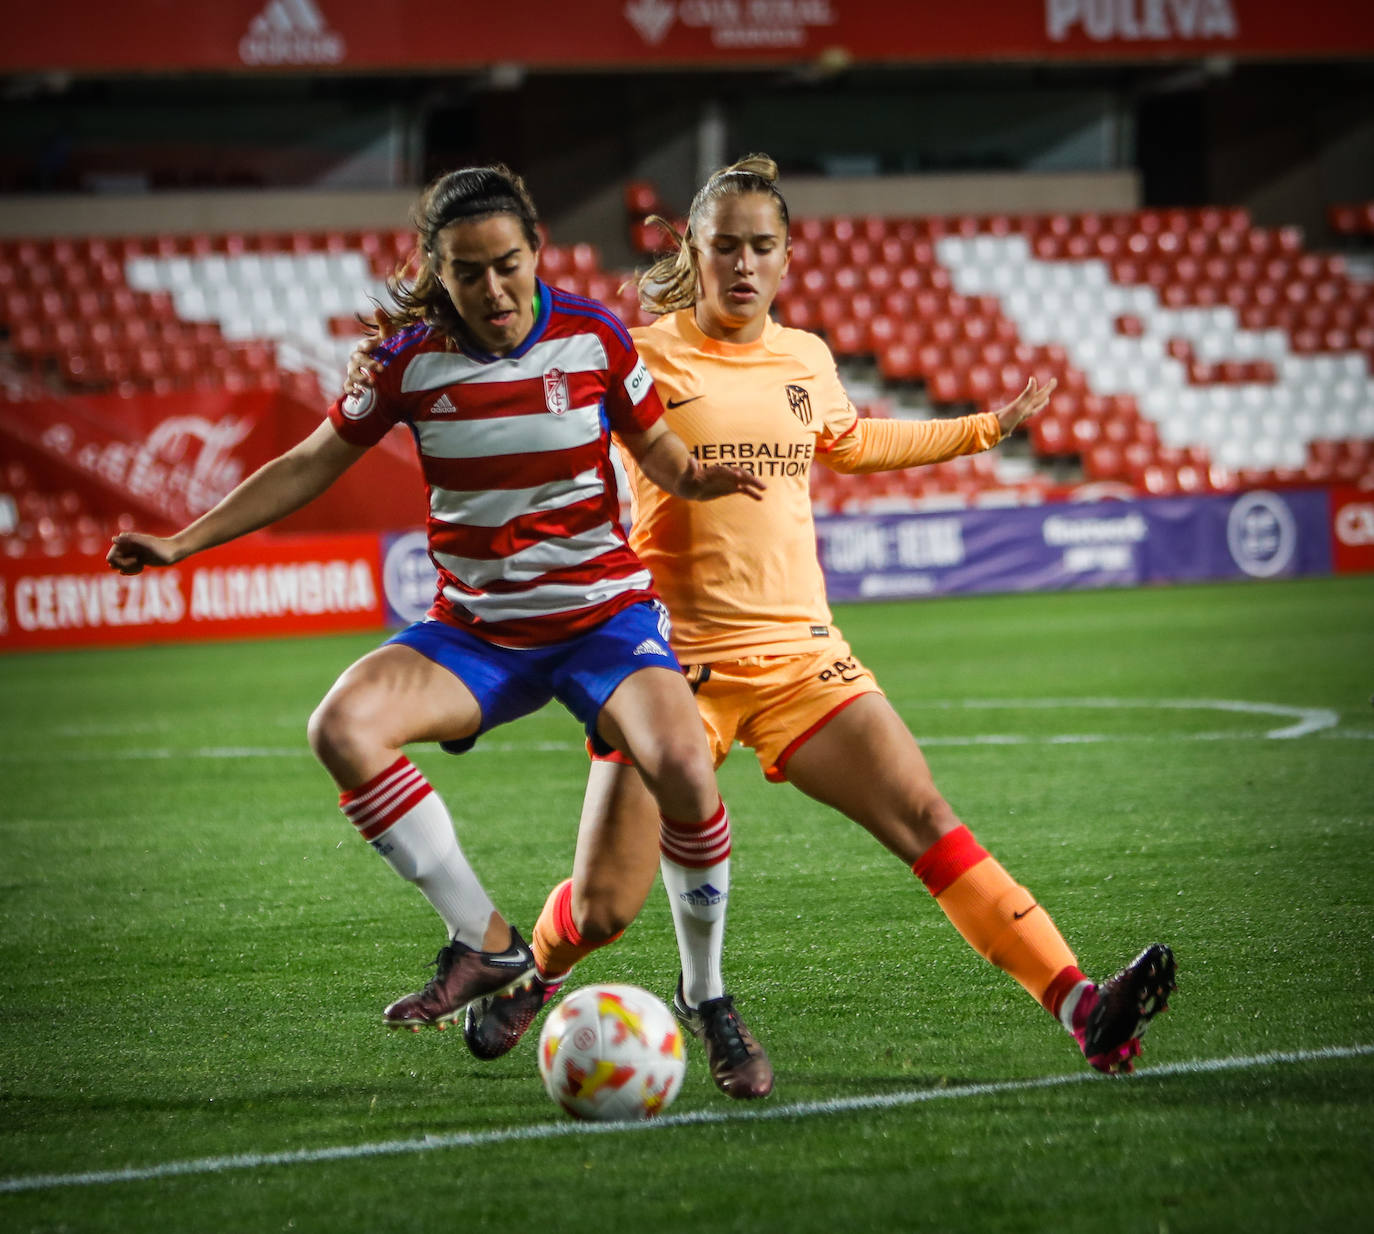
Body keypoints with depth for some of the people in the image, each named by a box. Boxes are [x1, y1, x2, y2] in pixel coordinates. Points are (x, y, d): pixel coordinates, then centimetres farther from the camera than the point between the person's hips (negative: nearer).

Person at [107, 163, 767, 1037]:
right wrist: (183, 543, 2)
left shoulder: (594, 337, -7)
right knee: (343, 726, -26)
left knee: (681, 762, -31)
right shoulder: (411, 358, -5)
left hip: (604, 616, -2)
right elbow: (312, 465, 7)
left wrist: (700, 478, -20)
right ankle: (485, 943, -15)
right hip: (475, 631, 2)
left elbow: (662, 457, 5)